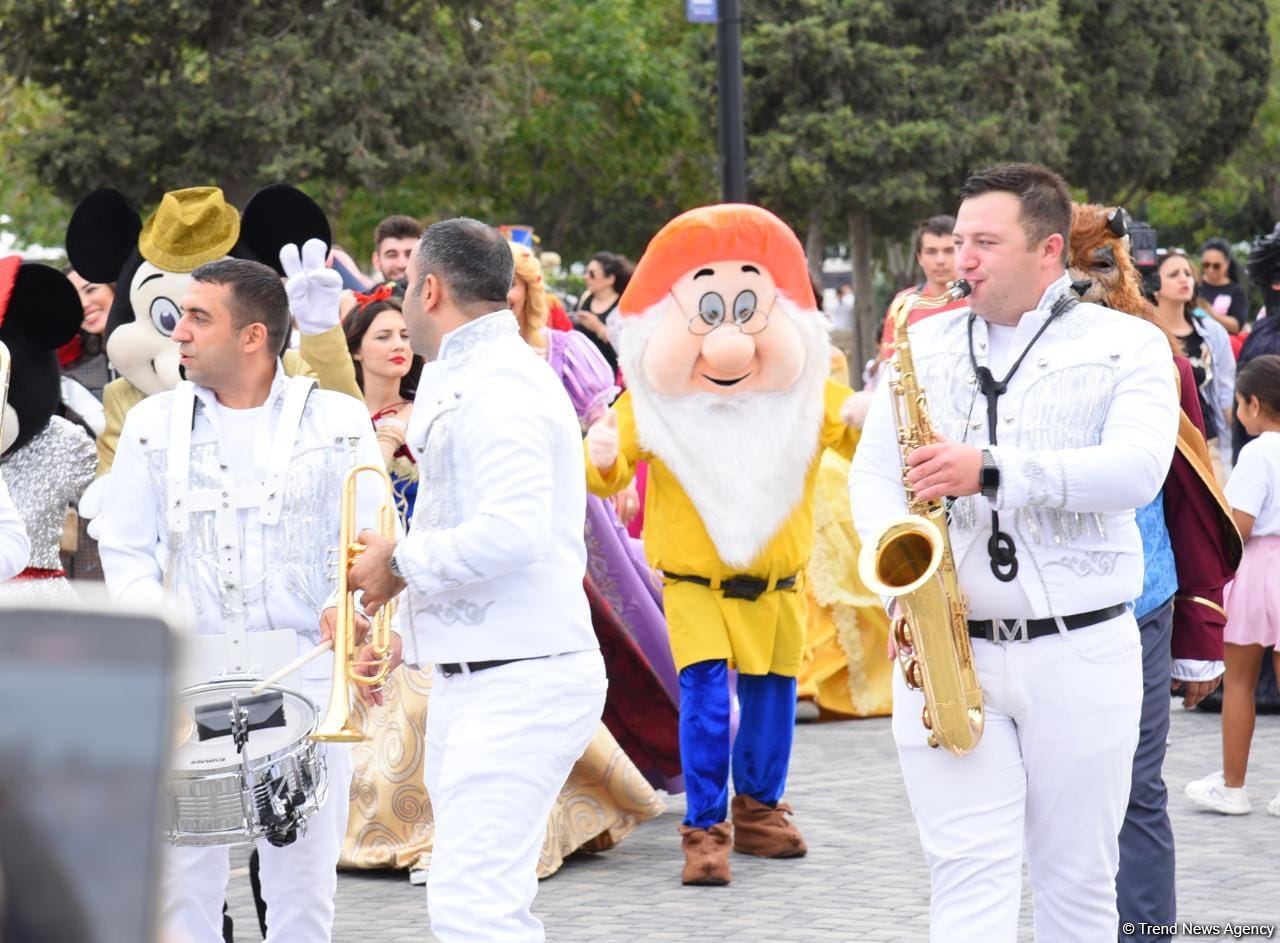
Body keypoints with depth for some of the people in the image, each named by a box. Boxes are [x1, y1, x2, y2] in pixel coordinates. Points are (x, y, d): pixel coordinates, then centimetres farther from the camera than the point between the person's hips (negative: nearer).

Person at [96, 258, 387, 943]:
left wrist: (346, 604, -15)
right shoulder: (153, 423, 11)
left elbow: (369, 538, 3)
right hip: (189, 675, 1)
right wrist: (149, 612, -8)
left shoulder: (337, 420, 6)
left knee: (302, 874, 1)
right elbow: (125, 545, 10)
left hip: (304, 668, -1)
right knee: (183, 872, -1)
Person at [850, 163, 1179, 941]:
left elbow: (1137, 468, -16)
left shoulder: (1127, 345, 0)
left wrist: (993, 470, -26)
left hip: (1081, 651, -2)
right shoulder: (925, 344, 12)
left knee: (1078, 879, 7)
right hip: (946, 647, 2)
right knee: (970, 877, -6)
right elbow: (874, 472, 11)